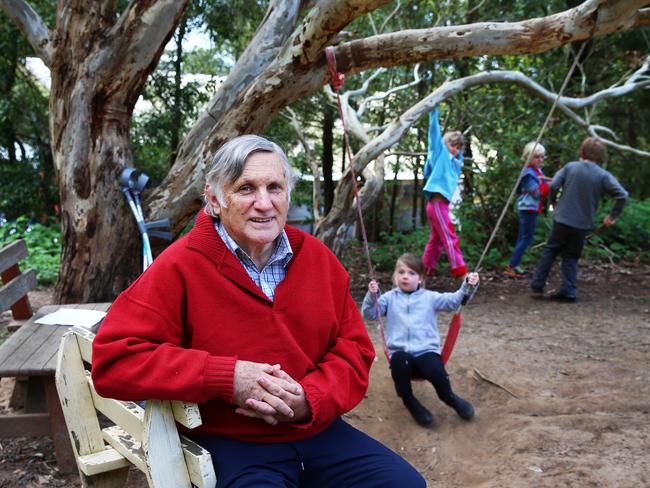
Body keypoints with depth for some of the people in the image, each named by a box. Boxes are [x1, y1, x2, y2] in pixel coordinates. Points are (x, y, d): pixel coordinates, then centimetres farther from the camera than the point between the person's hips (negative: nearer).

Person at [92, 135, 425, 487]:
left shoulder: (318, 258, 3)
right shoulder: (179, 267, -12)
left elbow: (353, 349, 6)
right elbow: (113, 360, -16)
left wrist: (310, 400, -15)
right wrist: (226, 378, -24)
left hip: (317, 430, 5)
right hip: (231, 443, -4)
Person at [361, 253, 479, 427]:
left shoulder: (429, 297, 15)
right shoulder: (390, 298, 14)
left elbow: (454, 301, 7)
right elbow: (369, 314, 3)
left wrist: (467, 285, -10)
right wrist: (372, 295, -16)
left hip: (426, 351, 1)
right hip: (400, 352, 0)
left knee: (435, 370, -30)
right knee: (399, 361, -36)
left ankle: (449, 397, 5)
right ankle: (408, 400, -9)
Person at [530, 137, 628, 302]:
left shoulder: (570, 167, -3)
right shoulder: (604, 176, -4)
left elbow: (553, 186, -9)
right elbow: (622, 195, -11)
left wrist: (553, 201, 9)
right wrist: (612, 216, -1)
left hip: (562, 219, 0)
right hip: (583, 224, 0)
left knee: (550, 251, 15)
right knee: (571, 257, 12)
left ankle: (537, 284, 16)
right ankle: (568, 291, 9)